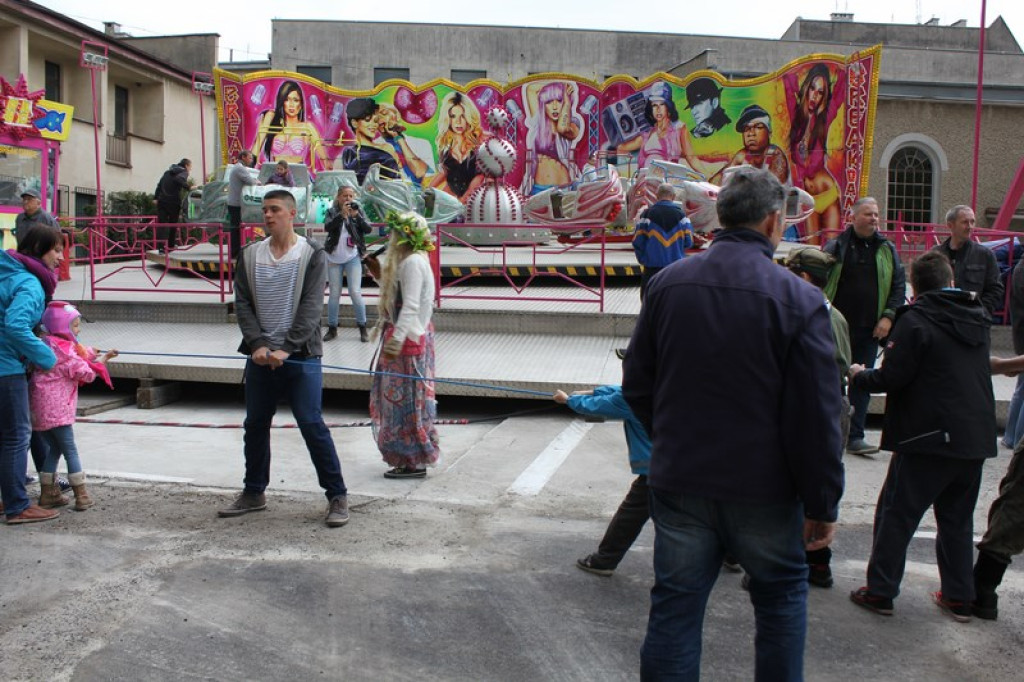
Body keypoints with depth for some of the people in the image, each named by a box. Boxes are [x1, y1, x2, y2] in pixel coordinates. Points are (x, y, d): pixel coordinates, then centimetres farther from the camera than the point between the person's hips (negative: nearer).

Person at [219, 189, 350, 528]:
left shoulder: (312, 254, -3)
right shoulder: (250, 255, 8)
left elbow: (311, 307, -10)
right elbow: (242, 304, 4)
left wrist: (286, 349, -18)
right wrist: (258, 344, -11)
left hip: (301, 355, -4)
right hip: (260, 355, 5)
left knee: (312, 424, -6)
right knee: (255, 424, 13)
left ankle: (337, 496, 4)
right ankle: (254, 493, 30)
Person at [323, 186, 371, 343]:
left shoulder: (358, 211, 3)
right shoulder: (332, 212, 2)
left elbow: (368, 230, -8)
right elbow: (328, 226, -16)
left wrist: (356, 215, -21)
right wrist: (342, 214, -28)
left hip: (353, 258, -1)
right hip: (334, 258, 1)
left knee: (355, 292, -6)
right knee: (334, 294, 6)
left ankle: (362, 328, 4)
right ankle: (332, 329, 14)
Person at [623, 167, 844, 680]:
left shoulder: (668, 283, -4)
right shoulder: (799, 300, -14)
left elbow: (636, 386, 4)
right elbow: (817, 419, -12)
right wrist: (822, 505, -2)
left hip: (679, 482, 3)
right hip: (764, 489, -2)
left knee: (674, 607, 13)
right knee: (782, 596, 21)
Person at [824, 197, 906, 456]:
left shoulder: (887, 250, 9)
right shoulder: (836, 247, 1)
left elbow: (899, 286, 10)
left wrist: (888, 316, -2)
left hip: (870, 329, 2)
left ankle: (855, 436, 8)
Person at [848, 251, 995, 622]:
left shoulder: (915, 320, -13)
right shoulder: (978, 317, 9)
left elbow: (891, 378, -16)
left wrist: (860, 375, 3)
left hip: (930, 438, -6)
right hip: (976, 438, 7)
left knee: (896, 514, 4)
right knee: (958, 519, 17)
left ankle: (880, 591, 9)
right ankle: (959, 597, 23)